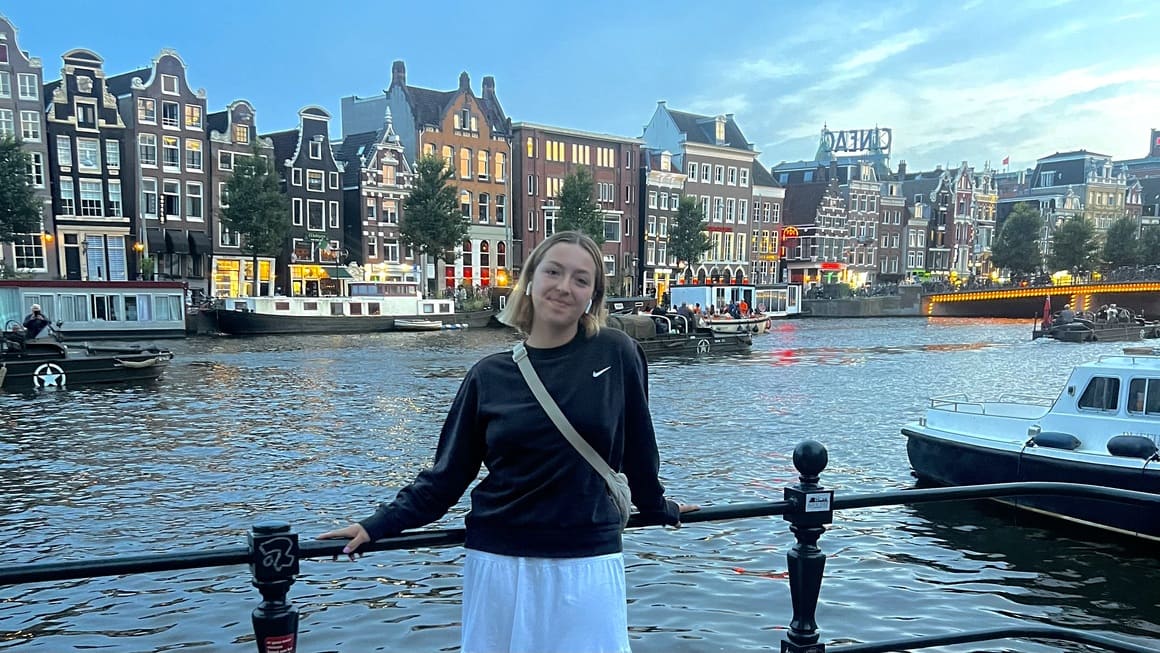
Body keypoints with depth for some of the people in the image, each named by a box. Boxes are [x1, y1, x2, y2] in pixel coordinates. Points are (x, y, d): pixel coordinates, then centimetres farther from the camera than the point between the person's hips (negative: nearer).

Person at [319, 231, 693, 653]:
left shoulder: (617, 354, -5)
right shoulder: (489, 376, -1)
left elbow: (637, 445, 6)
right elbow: (446, 475, 2)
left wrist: (658, 509, 17)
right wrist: (377, 526, -4)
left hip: (587, 566, -1)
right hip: (499, 564, 1)